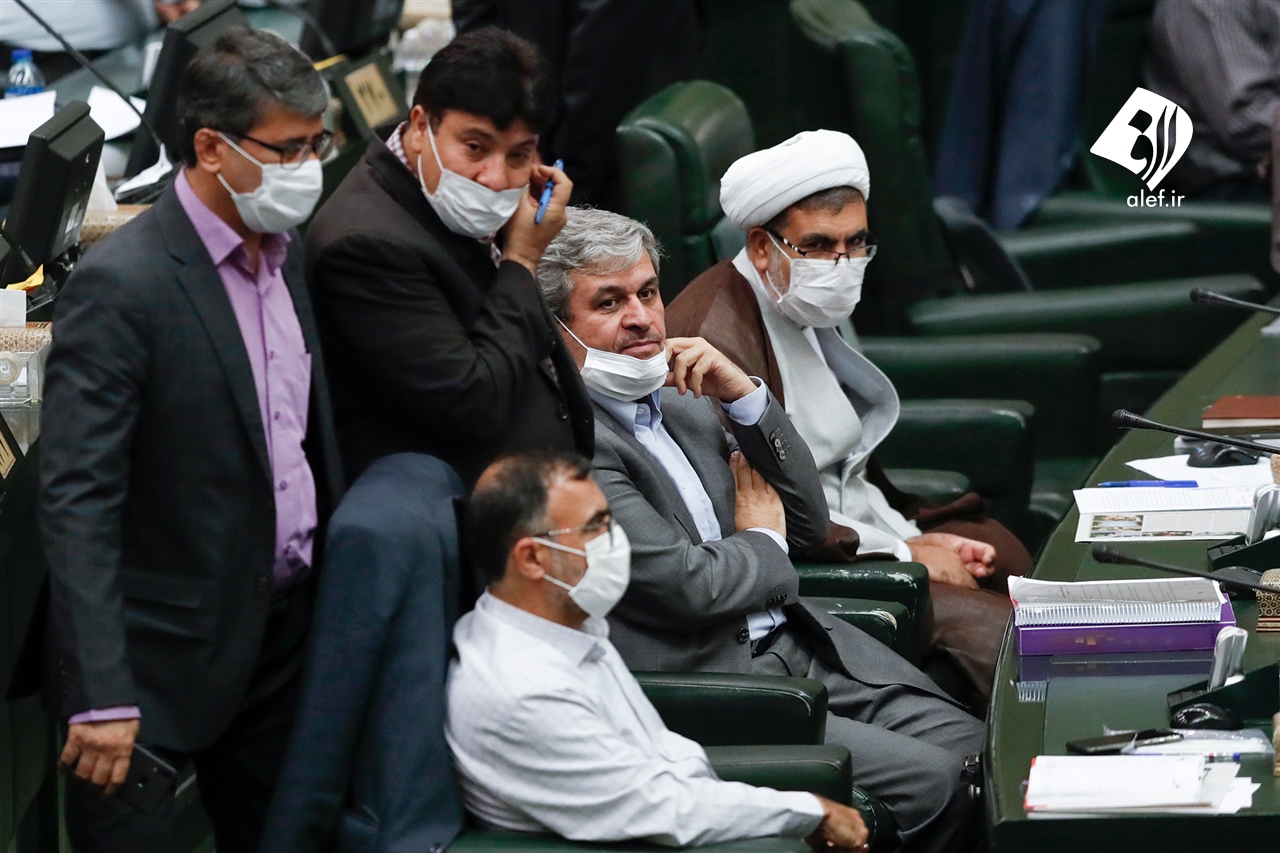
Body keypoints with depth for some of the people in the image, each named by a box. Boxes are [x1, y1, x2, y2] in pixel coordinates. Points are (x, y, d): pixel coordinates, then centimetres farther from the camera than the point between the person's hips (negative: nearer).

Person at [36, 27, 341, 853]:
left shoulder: (287, 252, 6)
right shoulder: (120, 286, -18)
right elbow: (78, 503, -21)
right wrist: (102, 696, -27)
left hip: (285, 625, 7)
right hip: (164, 656, -7)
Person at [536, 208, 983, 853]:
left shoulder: (683, 399, 15)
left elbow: (808, 523, 15)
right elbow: (690, 586, -19)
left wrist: (745, 396, 1)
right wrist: (762, 543, 3)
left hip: (796, 643, 9)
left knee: (973, 747, -8)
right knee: (933, 783, -19)